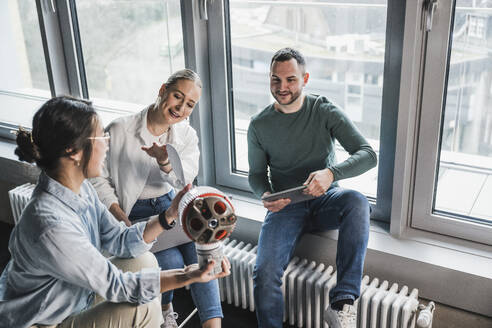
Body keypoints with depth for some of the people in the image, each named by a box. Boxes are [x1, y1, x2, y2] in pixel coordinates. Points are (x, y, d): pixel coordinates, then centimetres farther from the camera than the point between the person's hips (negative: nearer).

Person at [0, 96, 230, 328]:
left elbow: (118, 241, -2)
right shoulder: (51, 226, -35)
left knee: (145, 261, 5)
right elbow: (114, 286, -27)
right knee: (144, 308, -20)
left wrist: (169, 215, -10)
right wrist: (186, 277, -32)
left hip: (73, 299, 9)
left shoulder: (80, 187, -7)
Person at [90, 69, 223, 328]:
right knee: (172, 262, -22)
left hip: (171, 206, 4)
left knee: (199, 251, -22)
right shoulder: (119, 131, -12)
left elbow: (185, 180, -17)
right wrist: (122, 220, -13)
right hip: (134, 213, -3)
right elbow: (99, 180, -5)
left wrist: (165, 163, -39)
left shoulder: (187, 136, 0)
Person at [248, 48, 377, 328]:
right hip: (286, 206, 1)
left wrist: (331, 173, -33)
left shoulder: (326, 112, -4)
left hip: (325, 200, 0)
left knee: (357, 202, -36)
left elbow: (368, 155, -12)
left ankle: (343, 300, -34)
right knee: (265, 273, -24)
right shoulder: (259, 126, 1)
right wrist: (266, 195, -14)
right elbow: (257, 175, 11)